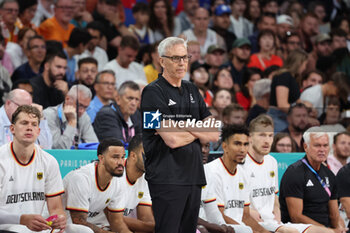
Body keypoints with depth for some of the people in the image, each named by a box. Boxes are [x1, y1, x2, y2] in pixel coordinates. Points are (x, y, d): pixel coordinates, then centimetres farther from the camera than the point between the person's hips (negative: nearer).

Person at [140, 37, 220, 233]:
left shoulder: (192, 91, 17)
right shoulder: (153, 92, -7)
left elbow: (214, 134, 10)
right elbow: (172, 140, -16)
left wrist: (186, 128, -7)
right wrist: (199, 132, 2)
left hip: (194, 175, 7)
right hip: (167, 178, -7)